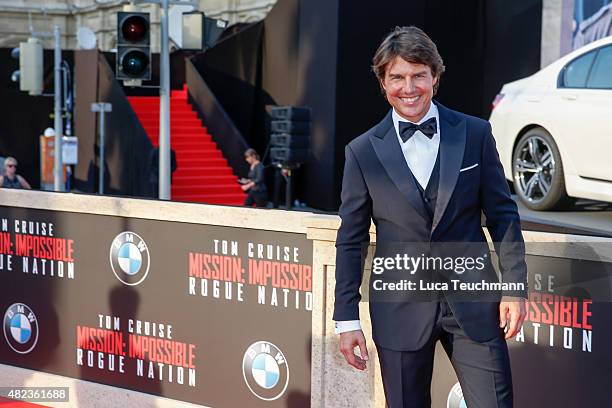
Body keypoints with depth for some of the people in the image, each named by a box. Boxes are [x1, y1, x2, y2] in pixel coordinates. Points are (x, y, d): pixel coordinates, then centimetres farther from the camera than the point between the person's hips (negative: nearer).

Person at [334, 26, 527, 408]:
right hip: (402, 311, 0)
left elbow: (502, 215, 6)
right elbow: (351, 240, 3)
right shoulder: (363, 152, 0)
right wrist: (347, 319, 2)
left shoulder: (475, 134, 1)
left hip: (473, 303, 0)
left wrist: (515, 288, 1)